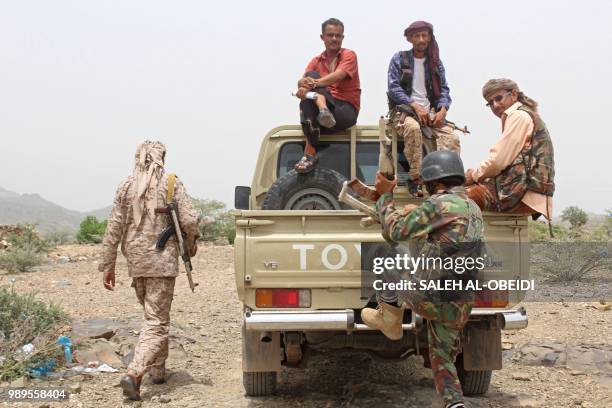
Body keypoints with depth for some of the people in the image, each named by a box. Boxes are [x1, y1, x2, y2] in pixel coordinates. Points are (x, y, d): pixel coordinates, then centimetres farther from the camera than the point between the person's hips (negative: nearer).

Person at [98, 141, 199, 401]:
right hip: (163, 261, -4)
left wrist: (108, 265, 7)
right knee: (157, 322, -3)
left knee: (153, 314, 22)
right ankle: (134, 374, -18)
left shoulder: (126, 186, 5)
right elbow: (189, 220, -11)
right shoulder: (171, 183, -4)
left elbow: (114, 228, 2)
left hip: (136, 262, 4)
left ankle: (158, 369, 30)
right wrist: (191, 244, 9)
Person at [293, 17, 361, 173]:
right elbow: (302, 82, -3)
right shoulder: (316, 61, 15)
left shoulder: (349, 55, 4)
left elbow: (338, 76, -16)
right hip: (322, 109, 3)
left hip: (346, 110, -3)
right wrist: (303, 83, -27)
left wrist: (312, 84, -27)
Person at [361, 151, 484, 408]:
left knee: (392, 268, 21)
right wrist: (416, 214, 30)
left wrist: (384, 196, 5)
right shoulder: (473, 208, 12)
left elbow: (395, 230, -8)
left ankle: (388, 320, 37)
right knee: (443, 359, 19)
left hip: (428, 298, -7)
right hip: (460, 307, 7)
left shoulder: (440, 204, -15)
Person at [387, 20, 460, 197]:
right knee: (413, 128, -38)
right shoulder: (399, 59, 7)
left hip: (430, 112, 4)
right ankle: (415, 178, -31)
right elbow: (393, 88, -4)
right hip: (404, 109, -3)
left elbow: (444, 89, 12)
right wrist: (416, 106, -17)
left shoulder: (435, 63, 17)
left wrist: (442, 110, -10)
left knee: (451, 137, -26)